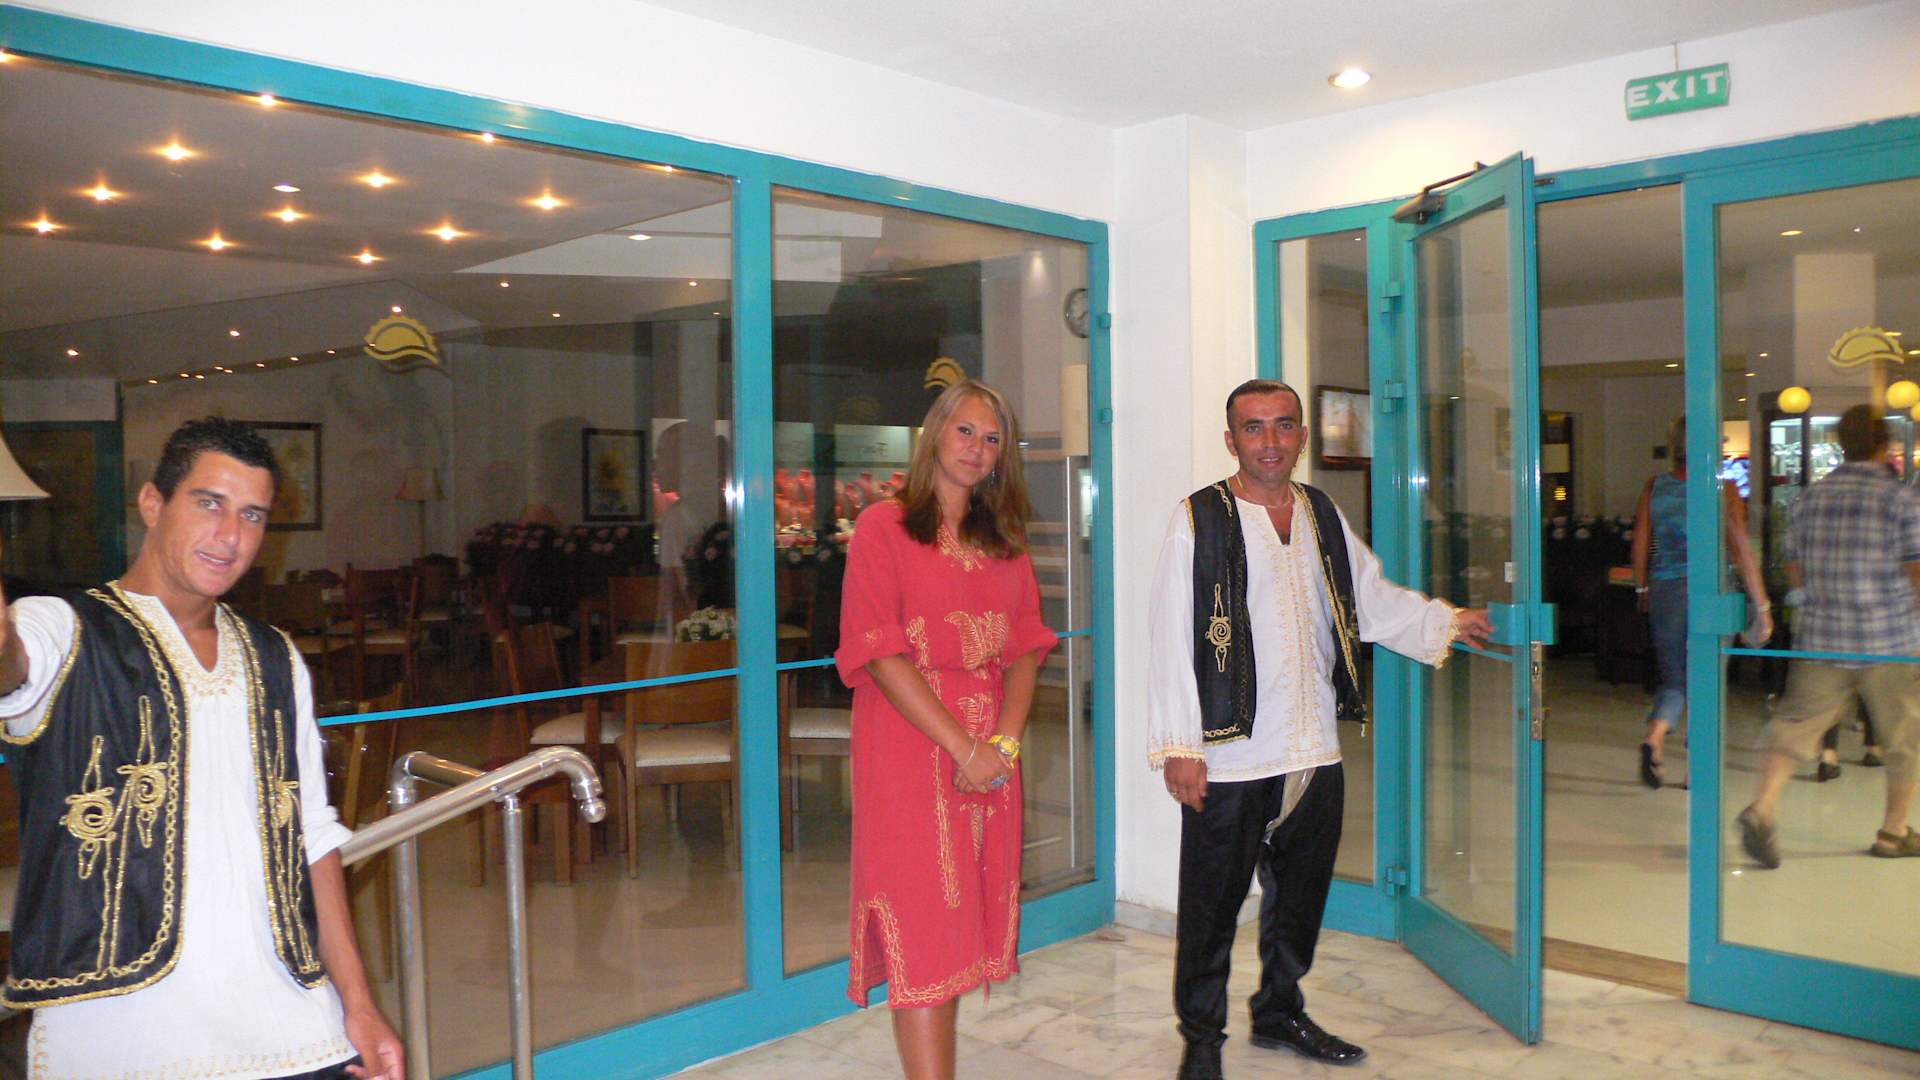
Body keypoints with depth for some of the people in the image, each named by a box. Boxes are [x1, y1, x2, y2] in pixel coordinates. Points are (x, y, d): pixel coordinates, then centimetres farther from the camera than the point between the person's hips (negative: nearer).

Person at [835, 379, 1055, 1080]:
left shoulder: (1003, 542, 16)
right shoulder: (884, 526, -2)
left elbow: (1025, 651, 9)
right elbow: (881, 653, -10)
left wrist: (1005, 741, -8)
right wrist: (961, 747, -15)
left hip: (992, 756, 5)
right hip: (912, 749, -5)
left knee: (962, 921, 9)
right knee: (922, 924, -5)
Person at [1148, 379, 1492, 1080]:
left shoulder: (1323, 516, 10)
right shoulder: (1199, 520, -9)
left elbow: (1373, 598, 24)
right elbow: (1172, 640, -11)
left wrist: (1446, 622, 14)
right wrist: (1178, 746, -14)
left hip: (1315, 751, 6)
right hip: (1228, 758, -6)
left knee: (1301, 895, 18)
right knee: (1212, 904, 3)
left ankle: (1281, 1012, 38)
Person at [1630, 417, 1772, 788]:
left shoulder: (1654, 487, 2)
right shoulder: (1723, 489, -5)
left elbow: (1640, 545, 4)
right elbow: (1742, 549, -8)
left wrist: (1642, 590, 18)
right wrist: (1762, 606, -3)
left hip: (1665, 590, 2)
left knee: (1674, 678, 12)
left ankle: (1654, 736, -16)